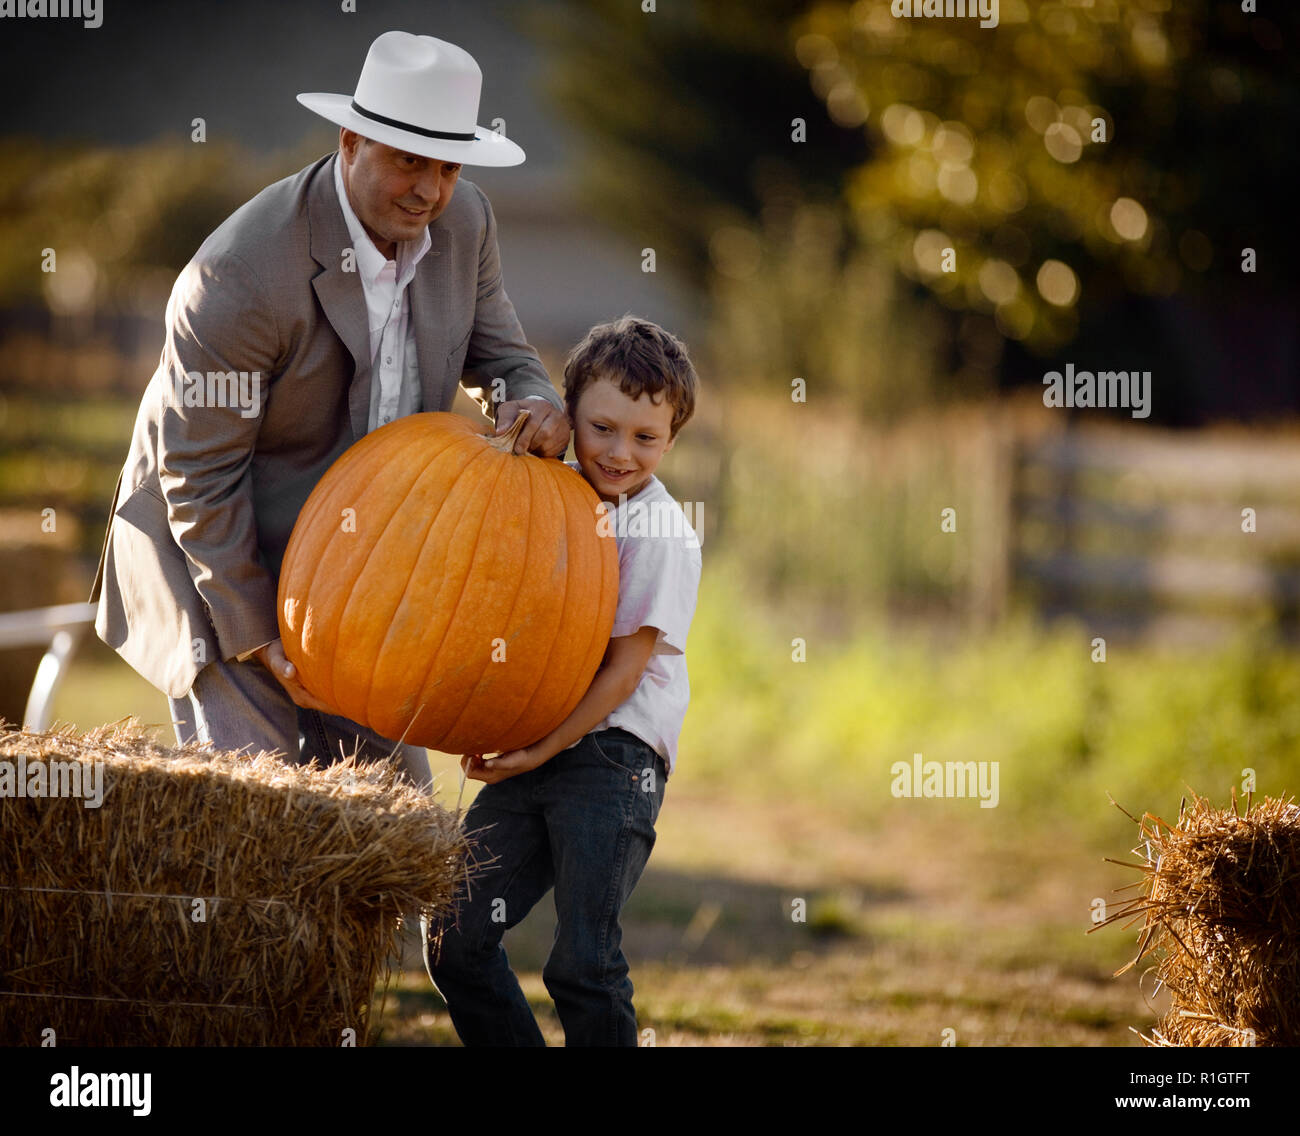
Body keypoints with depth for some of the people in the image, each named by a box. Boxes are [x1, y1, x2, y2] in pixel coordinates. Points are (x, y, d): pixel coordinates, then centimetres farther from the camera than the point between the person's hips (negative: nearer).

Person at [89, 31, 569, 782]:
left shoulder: (463, 221, -8)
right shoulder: (241, 277, -29)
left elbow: (501, 355, 9)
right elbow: (199, 475, -22)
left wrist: (534, 403, -17)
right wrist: (260, 638, -19)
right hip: (211, 547, -7)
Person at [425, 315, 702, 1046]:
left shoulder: (664, 535, -8)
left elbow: (626, 665, -10)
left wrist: (542, 749, -12)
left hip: (614, 758, -6)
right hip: (531, 750, 6)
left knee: (585, 965, -13)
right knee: (456, 942, 2)